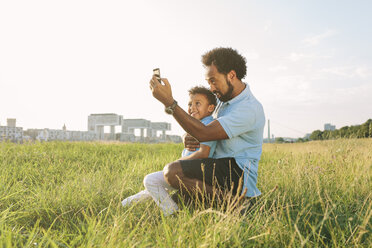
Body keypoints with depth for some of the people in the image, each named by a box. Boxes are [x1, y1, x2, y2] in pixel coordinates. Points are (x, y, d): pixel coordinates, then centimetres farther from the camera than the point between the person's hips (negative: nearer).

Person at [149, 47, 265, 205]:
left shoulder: (249, 108, -20)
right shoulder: (224, 98, 11)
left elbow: (204, 133, -26)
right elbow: (210, 133, 19)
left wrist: (168, 101, -28)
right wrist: (190, 138, -6)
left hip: (238, 174, -10)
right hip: (219, 168, 10)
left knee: (172, 171, -25)